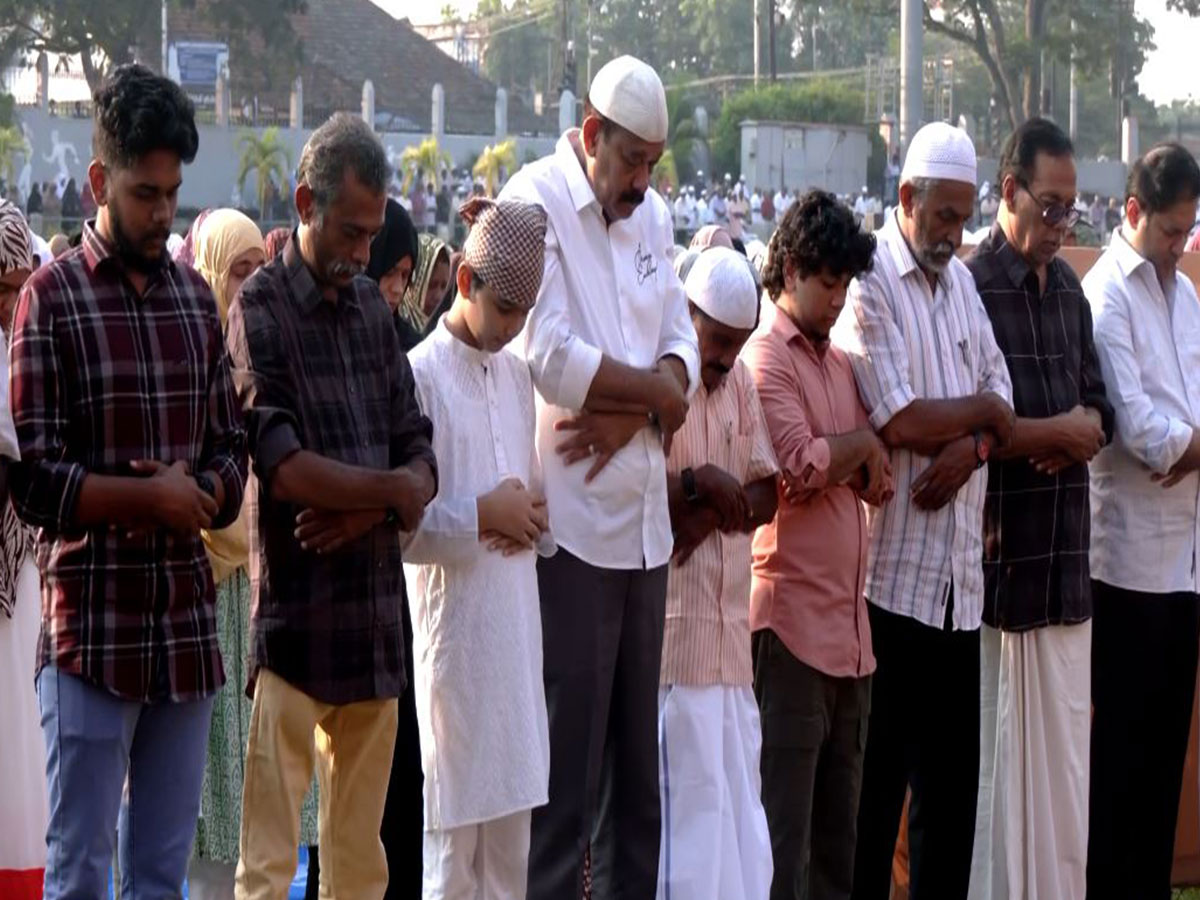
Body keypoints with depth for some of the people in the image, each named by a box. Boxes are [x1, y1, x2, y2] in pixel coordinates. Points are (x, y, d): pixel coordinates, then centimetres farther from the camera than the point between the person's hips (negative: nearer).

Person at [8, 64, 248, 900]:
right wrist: (149, 496, -13)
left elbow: (233, 449, 12)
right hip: (90, 624, -5)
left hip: (187, 621, 5)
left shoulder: (197, 295, 11)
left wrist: (196, 492, -8)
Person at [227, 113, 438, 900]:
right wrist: (389, 489, -5)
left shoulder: (374, 309, 14)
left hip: (375, 616, 6)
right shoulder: (260, 307, -6)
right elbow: (283, 467, -16)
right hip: (292, 621, -6)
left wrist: (369, 510, -9)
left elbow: (420, 458, 10)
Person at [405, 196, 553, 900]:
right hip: (454, 626, -7)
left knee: (513, 833, 10)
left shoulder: (516, 374, 13)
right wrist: (483, 516, -14)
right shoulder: (421, 375, -8)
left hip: (518, 623, 7)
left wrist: (533, 517, 1)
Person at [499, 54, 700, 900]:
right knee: (566, 773, -4)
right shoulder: (536, 201, -8)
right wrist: (654, 391, -5)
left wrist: (629, 412, -9)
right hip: (571, 522, -7)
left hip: (644, 520, 7)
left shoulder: (652, 212, 15)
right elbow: (551, 359, -18)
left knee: (639, 764, 13)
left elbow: (683, 346, 11)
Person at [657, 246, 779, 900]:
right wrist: (698, 484, -20)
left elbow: (765, 496, 10)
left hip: (731, 632, 7)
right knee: (688, 802, -6)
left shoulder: (739, 381, 13)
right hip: (671, 631, -7)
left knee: (741, 804, 9)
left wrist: (712, 512, -7)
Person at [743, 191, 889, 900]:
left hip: (851, 623, 8)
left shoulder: (841, 363, 18)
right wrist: (863, 443, -2)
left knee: (840, 827, 12)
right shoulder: (766, 358, -6)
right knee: (786, 824, -5)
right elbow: (800, 466, -19)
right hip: (793, 616, -8)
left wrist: (837, 464, -7)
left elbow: (879, 482, 14)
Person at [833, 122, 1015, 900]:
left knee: (954, 776, 11)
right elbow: (898, 422, -18)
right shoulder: (869, 283, -10)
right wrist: (980, 412, -1)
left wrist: (970, 450, -9)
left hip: (958, 577, 7)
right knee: (878, 777, 0)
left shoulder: (962, 281, 15)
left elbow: (1003, 400, 12)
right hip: (890, 573, -7)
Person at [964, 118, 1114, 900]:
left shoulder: (1069, 288, 13)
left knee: (1065, 741, 12)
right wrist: (1054, 431, -11)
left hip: (1067, 547, 7)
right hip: (1005, 548, -7)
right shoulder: (974, 287, -12)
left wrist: (1083, 430, -4)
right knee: (1004, 748, -2)